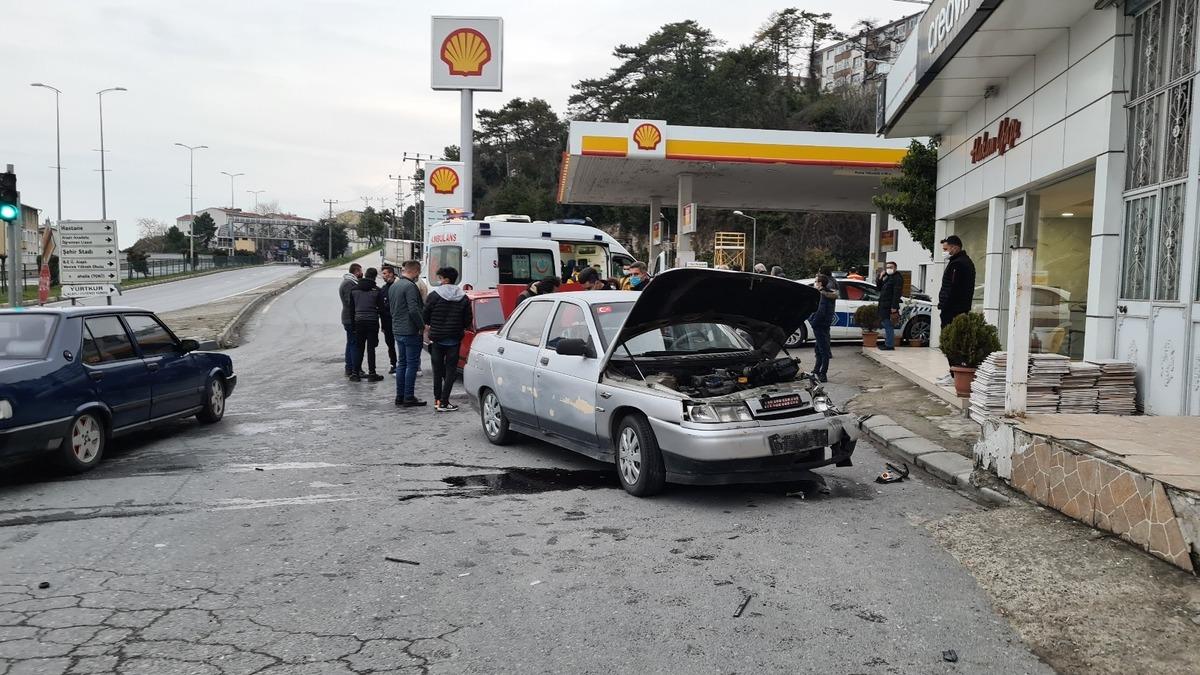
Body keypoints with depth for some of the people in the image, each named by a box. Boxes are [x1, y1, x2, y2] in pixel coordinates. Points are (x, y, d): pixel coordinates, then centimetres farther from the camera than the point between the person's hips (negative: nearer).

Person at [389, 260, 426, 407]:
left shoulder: (393, 286, 13)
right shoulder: (410, 286, -17)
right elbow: (414, 310, -23)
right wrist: (422, 326, -13)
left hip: (397, 330, 9)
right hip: (411, 331, -9)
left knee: (401, 363, 14)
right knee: (412, 364, -3)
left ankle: (400, 396, 17)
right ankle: (409, 397, -1)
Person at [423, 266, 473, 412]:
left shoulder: (434, 296, -7)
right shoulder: (463, 298, 1)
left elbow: (425, 318, -4)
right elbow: (467, 322, 3)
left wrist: (427, 331, 13)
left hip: (437, 339, -1)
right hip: (454, 340, 1)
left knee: (437, 370, 11)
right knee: (450, 370, 2)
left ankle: (437, 400, 15)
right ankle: (443, 402, -5)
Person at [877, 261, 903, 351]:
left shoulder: (897, 278, -9)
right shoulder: (887, 277, 21)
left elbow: (896, 294, -18)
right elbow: (879, 289, 23)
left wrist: (894, 307, -25)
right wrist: (881, 278, 7)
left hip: (890, 307, -10)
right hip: (884, 306, 10)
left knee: (889, 326, -9)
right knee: (886, 326, 13)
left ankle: (890, 345, -8)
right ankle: (887, 343, 19)